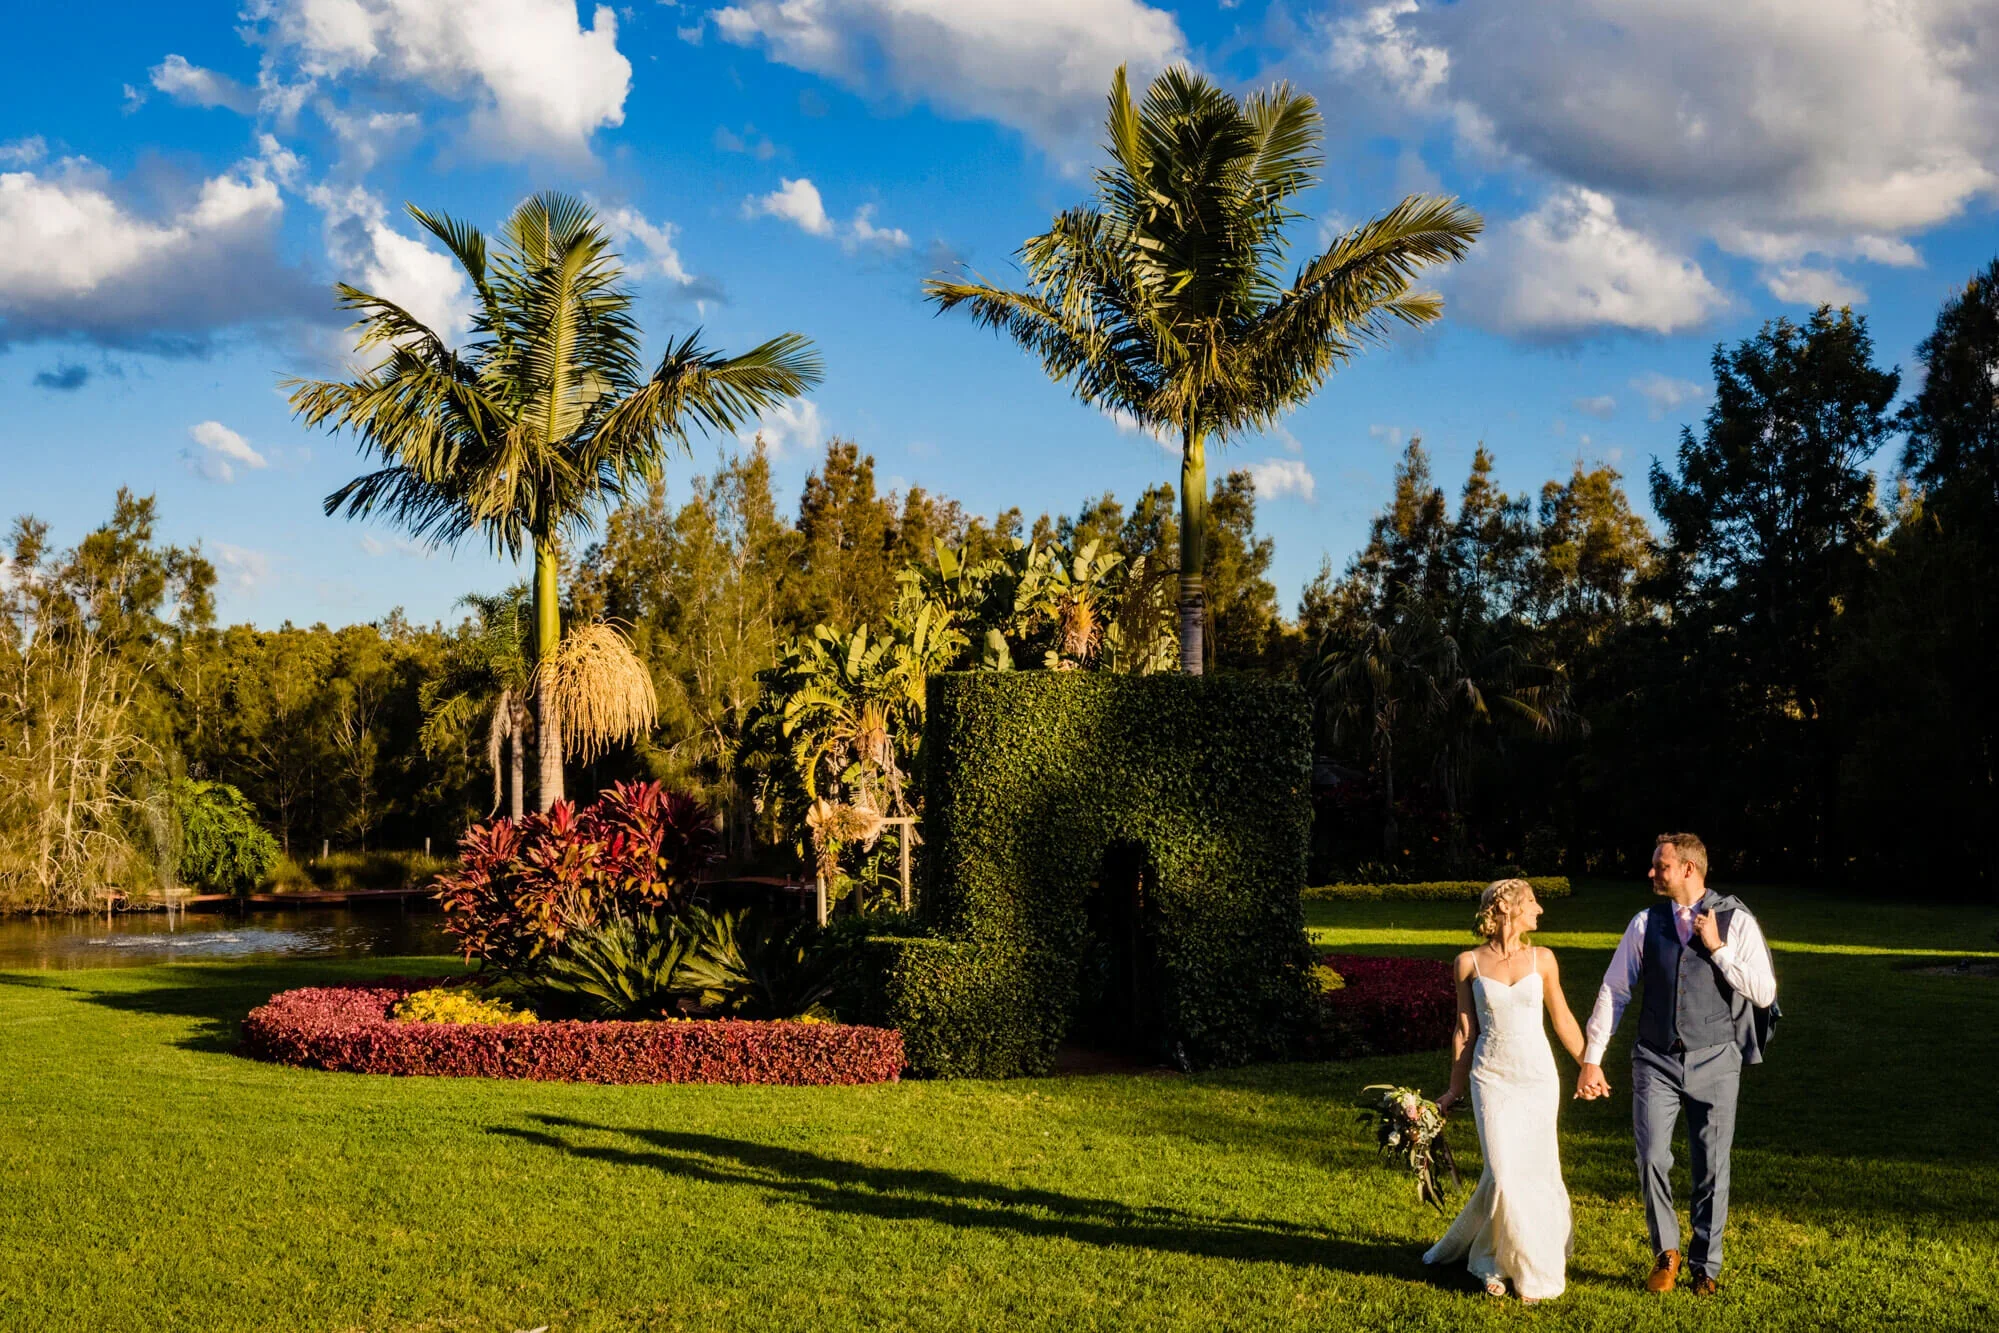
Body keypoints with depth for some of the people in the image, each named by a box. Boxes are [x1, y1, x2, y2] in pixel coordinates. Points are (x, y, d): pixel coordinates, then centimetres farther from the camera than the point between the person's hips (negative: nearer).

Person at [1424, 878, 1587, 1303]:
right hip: (1491, 1077, -2)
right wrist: (1455, 1090, 8)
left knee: (1534, 1170, 2)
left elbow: (1563, 1019, 13)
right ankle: (1513, 1263, 13)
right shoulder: (1469, 963, -1)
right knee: (1505, 1174, -8)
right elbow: (1465, 1030, 6)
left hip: (1537, 1077, 2)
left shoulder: (1541, 959, 3)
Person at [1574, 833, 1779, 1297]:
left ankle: (1706, 1268, 21)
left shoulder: (1737, 921, -3)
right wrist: (1591, 1059, 4)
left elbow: (1764, 992, -8)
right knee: (1652, 1158, -8)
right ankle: (1665, 1253, 14)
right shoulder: (1645, 923, 3)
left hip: (1715, 1062, -1)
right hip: (1656, 1061, 1)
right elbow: (1613, 991, 6)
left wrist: (1716, 947, -14)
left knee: (1711, 1169, 5)